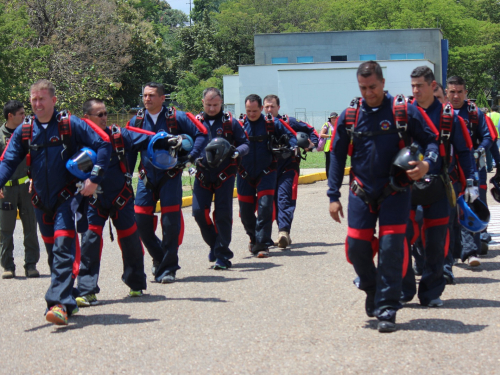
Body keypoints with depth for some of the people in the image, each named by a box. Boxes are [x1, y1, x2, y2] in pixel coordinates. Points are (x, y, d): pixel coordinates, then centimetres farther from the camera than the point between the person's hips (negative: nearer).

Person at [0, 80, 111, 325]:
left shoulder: (70, 124, -7)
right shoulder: (24, 131, 5)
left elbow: (103, 144, -7)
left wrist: (95, 178, -16)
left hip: (66, 197, -5)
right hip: (41, 201, 5)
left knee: (63, 249, -16)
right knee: (53, 252, 11)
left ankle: (60, 303, -23)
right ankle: (68, 301, 23)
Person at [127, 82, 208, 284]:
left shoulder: (176, 117, -3)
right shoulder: (137, 121, 7)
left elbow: (201, 134, -1)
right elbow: (130, 150, 14)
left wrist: (190, 157, -13)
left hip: (170, 176, -3)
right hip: (146, 178, 3)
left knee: (171, 222, -7)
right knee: (141, 222, -2)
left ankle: (168, 268, 5)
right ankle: (159, 257, 24)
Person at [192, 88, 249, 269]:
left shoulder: (230, 122, 3)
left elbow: (245, 144, 3)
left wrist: (234, 152, -18)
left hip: (225, 174, -2)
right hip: (203, 174, 2)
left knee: (223, 213, -6)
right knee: (199, 211, -6)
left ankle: (223, 255, 3)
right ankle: (214, 244, 19)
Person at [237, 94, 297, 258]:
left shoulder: (272, 124, -3)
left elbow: (291, 136, 6)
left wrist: (289, 148, -14)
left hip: (266, 173, -2)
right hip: (245, 175, 2)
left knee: (265, 206, -15)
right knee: (245, 211, 8)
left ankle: (262, 244, -10)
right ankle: (254, 238, 34)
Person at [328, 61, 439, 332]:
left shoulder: (404, 111, -5)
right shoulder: (349, 115, 2)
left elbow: (430, 141, 1)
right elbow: (337, 156, 9)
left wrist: (427, 163, -21)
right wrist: (333, 195, 5)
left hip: (394, 192, -2)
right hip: (361, 193, 2)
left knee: (391, 248, -7)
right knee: (356, 246, 0)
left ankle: (387, 310, 1)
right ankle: (371, 288, 30)